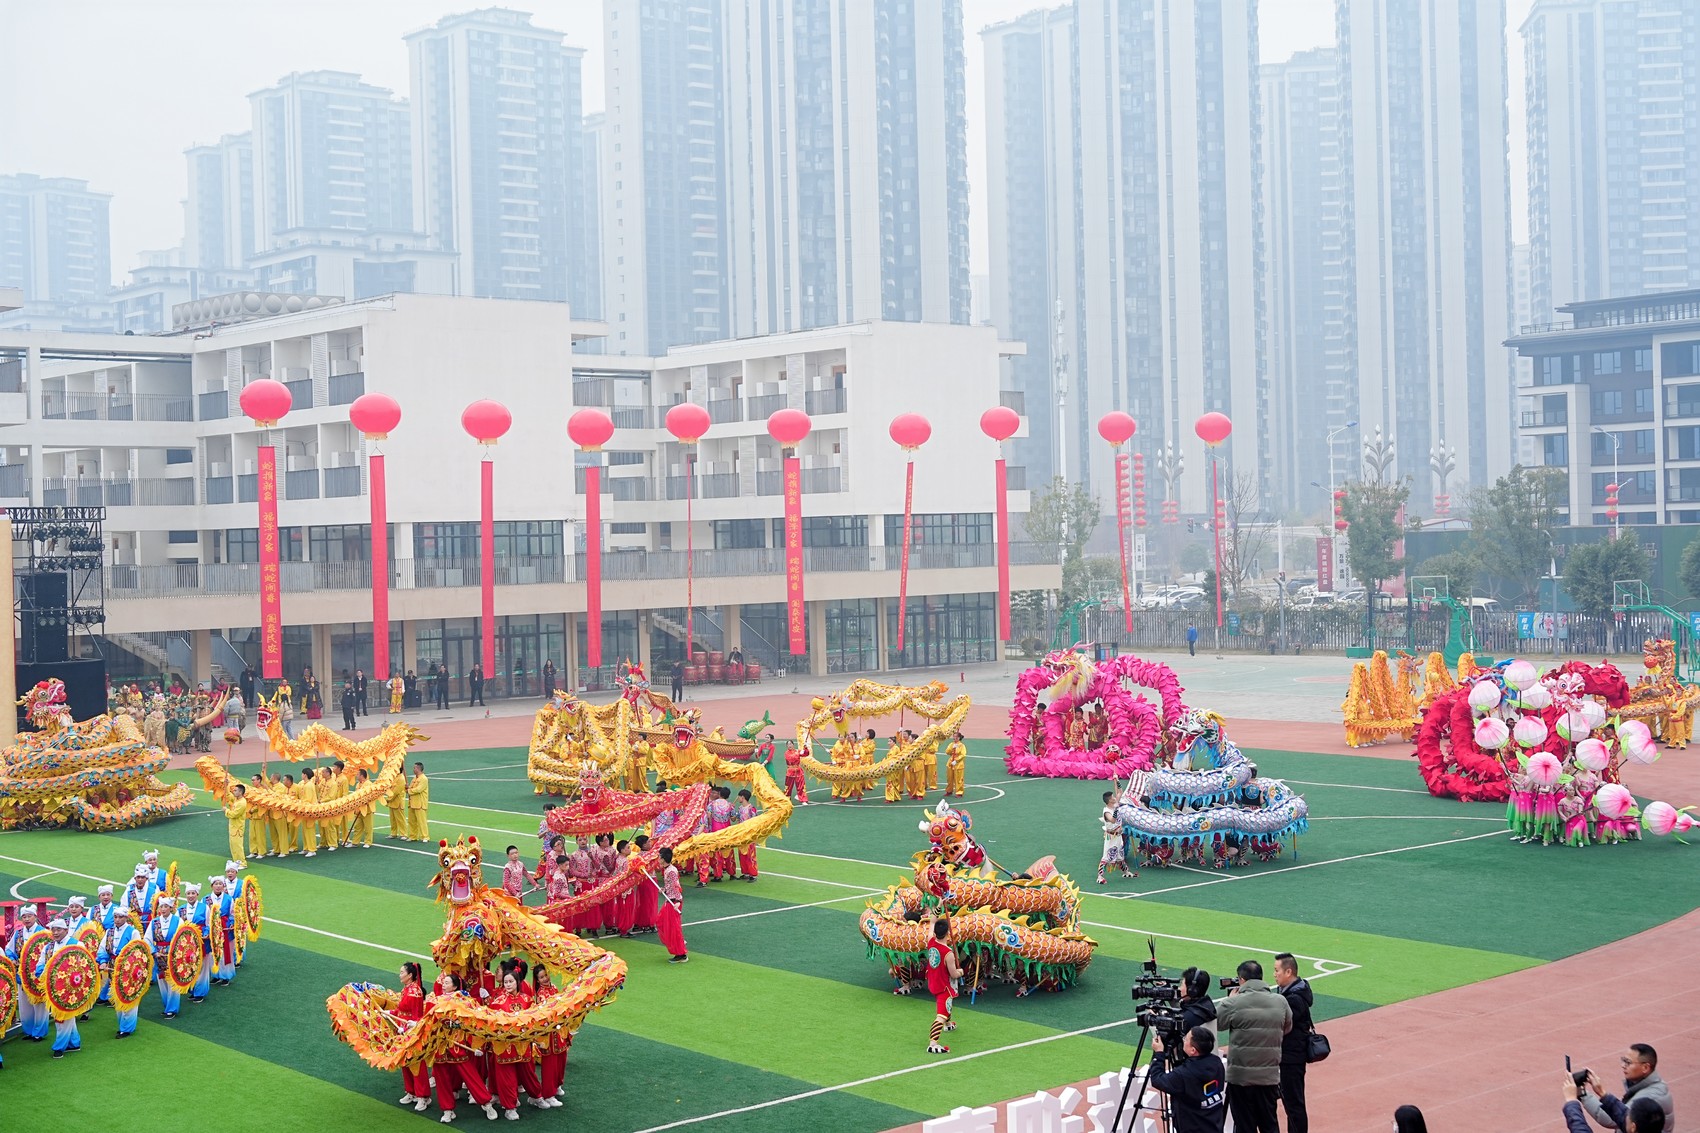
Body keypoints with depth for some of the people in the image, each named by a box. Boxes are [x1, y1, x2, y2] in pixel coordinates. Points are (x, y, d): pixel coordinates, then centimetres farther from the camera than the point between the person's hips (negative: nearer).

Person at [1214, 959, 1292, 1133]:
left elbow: (1217, 1022, 1)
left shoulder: (1234, 1003, -14)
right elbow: (1287, 1028, 13)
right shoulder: (1280, 1001, -1)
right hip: (1270, 1075, 3)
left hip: (1241, 1076, -3)